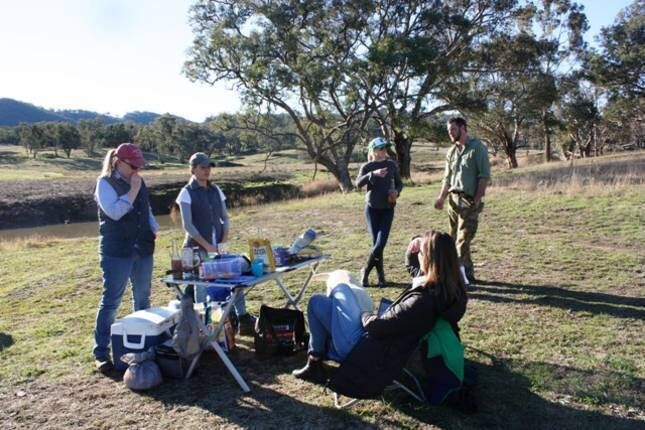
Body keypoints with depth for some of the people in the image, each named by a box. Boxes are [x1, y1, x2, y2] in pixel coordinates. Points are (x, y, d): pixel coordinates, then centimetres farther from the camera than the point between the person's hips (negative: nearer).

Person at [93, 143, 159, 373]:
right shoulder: (105, 183, -7)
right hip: (117, 251, -7)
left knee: (143, 297, 15)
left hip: (142, 249, 7)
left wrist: (154, 228, 4)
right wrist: (133, 190, -18)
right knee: (111, 300, -3)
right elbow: (114, 212, -22)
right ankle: (101, 352, 6)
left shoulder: (139, 182, 11)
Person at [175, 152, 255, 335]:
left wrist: (224, 240, -3)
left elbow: (225, 217, 12)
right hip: (197, 248, -5)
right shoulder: (187, 193, -5)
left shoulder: (215, 190, 9)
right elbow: (187, 225, -10)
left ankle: (243, 320, 8)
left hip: (218, 247, 5)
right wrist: (207, 245, -15)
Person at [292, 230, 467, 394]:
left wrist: (364, 315, -3)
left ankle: (315, 363, 18)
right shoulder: (453, 291, -9)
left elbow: (376, 326, -23)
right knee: (341, 285, 19)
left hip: (371, 354, -9)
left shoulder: (423, 301, -34)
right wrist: (412, 254, -3)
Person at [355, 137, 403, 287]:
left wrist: (396, 191, -8)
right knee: (376, 243, -3)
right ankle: (381, 275, 16)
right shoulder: (367, 167, -2)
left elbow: (399, 183, 14)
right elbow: (358, 183, -19)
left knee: (381, 243, -10)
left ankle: (365, 271, 12)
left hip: (388, 209, 1)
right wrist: (373, 174, -34)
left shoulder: (392, 165, 4)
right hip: (372, 208, -1)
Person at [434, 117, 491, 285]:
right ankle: (468, 275, 20)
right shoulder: (451, 152, 16)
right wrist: (441, 197, 8)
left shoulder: (477, 147, -4)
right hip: (453, 199, 7)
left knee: (463, 240, -11)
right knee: (455, 239, 9)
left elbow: (484, 175, -8)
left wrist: (477, 199, -14)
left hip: (469, 200, -7)